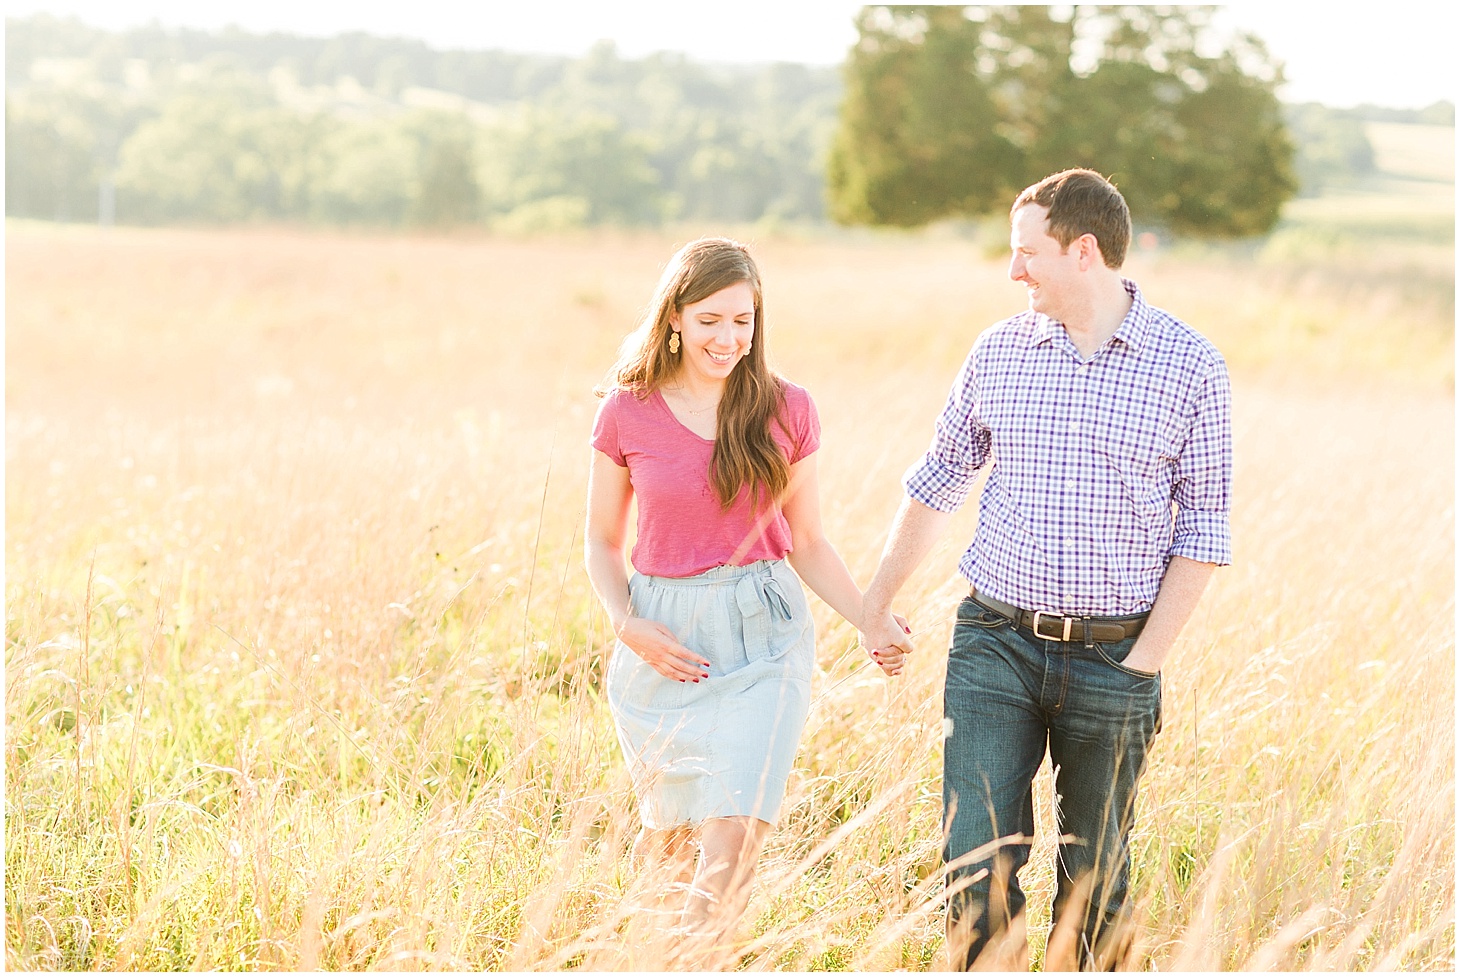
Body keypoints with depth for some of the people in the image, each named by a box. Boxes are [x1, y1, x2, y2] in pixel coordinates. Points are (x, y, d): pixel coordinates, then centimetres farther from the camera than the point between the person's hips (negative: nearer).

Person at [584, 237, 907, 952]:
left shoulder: (786, 411, 1)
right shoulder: (628, 411, -1)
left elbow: (807, 543, 9)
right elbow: (602, 543, 7)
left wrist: (870, 621, -4)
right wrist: (625, 625, -9)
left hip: (762, 633, 0)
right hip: (663, 641, 1)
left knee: (733, 843, -14)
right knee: (669, 844, 11)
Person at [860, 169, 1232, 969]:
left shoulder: (1189, 365, -4)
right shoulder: (998, 352, 4)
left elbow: (1202, 522, -1)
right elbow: (939, 478, 16)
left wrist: (1146, 660, -8)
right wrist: (875, 602, 19)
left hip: (1113, 657, -2)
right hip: (996, 643, 2)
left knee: (1094, 873, 9)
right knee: (977, 859, -6)